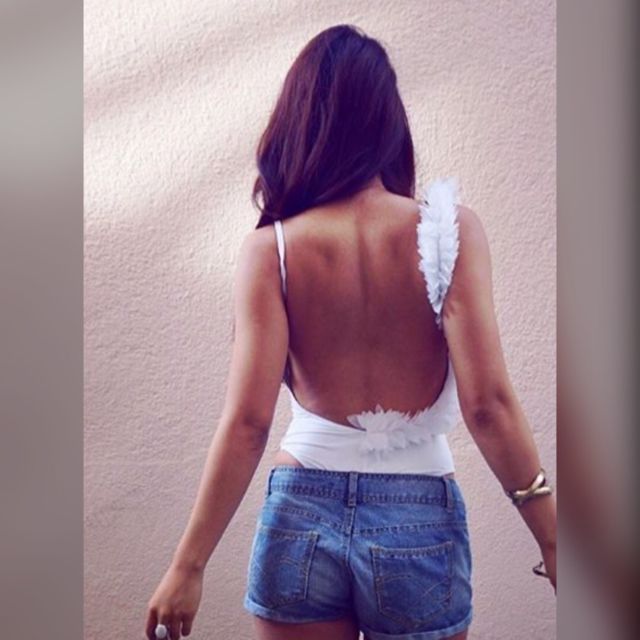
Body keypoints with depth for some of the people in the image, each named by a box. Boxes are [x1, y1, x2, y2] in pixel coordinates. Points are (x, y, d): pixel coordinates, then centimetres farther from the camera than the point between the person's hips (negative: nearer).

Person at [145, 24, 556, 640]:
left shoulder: (270, 249, -9)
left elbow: (246, 422, -13)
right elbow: (487, 402, -14)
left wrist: (187, 566, -3)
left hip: (302, 517, 0)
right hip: (419, 524, 0)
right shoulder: (450, 229, -10)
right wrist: (552, 540, -4)